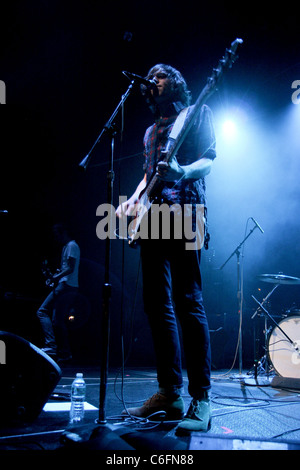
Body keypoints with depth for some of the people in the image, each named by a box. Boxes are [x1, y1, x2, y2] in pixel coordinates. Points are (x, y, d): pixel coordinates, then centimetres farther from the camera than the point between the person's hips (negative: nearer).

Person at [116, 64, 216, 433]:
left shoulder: (196, 113, 10)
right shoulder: (151, 130, 28)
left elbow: (207, 162, -2)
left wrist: (183, 171, -24)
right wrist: (133, 200, 10)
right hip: (152, 219, 7)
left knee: (188, 302, -13)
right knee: (158, 305, 2)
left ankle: (200, 399, -8)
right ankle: (170, 391, 8)